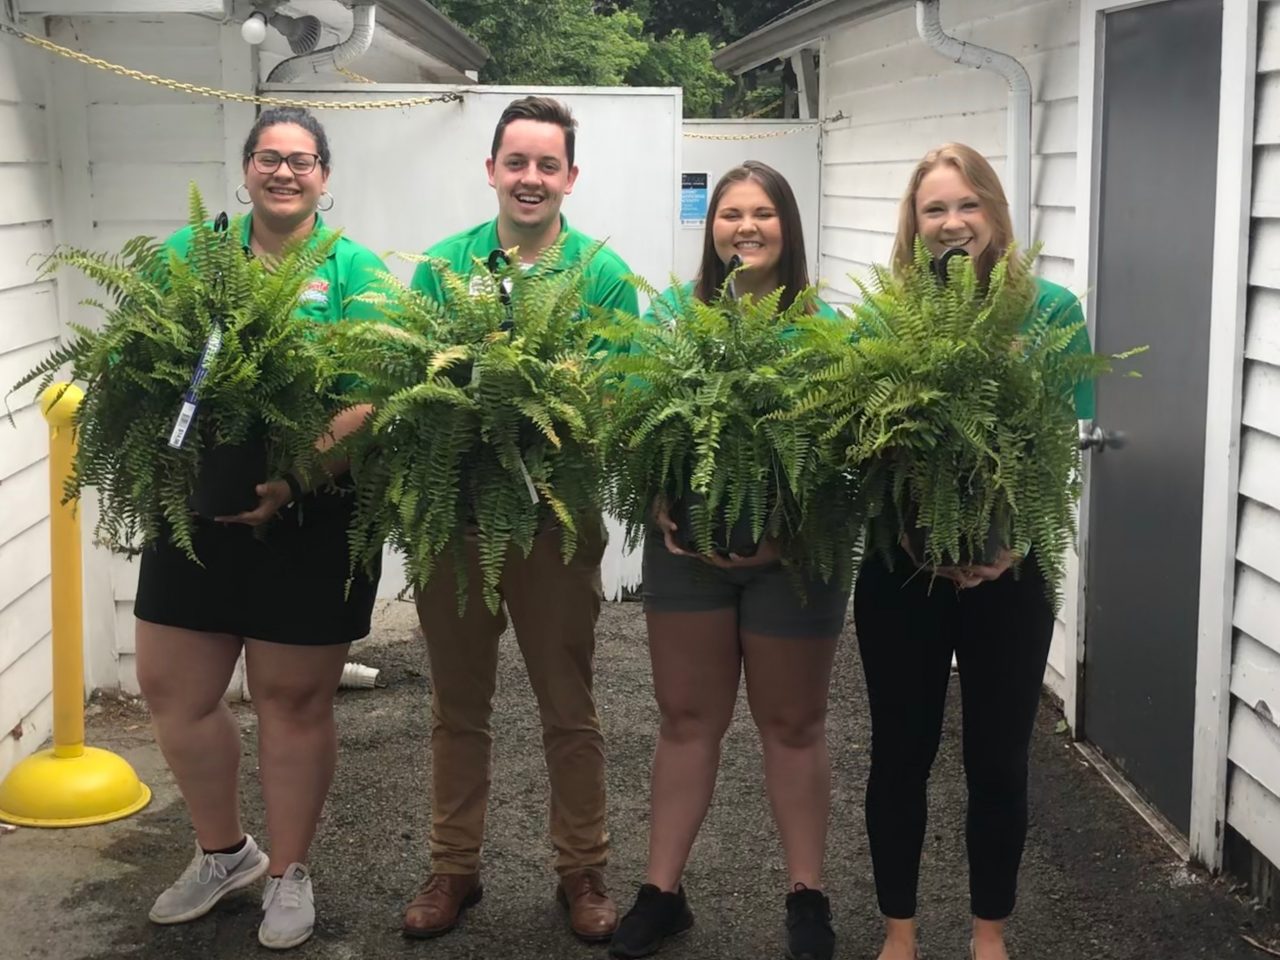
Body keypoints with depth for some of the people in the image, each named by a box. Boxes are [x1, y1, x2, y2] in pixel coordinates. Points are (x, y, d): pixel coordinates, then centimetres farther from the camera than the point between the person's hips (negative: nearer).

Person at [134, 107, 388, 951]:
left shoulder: (355, 270, -2)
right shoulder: (191, 251, 8)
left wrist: (295, 479, -25)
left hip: (310, 522, -4)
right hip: (196, 507, 4)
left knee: (294, 697, 7)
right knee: (174, 689, 9)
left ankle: (290, 872, 26)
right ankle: (224, 851, 32)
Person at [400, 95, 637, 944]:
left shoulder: (605, 274, -2)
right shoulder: (442, 265, 1)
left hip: (559, 516, -1)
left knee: (569, 707, 9)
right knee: (458, 702, 14)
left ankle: (584, 873, 25)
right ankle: (454, 868, 28)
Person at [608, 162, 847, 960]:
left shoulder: (825, 322, -4)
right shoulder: (674, 311, 1)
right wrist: (659, 506, -13)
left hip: (791, 553, -1)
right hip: (687, 545, 2)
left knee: (793, 724, 11)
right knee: (688, 720, 11)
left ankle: (807, 894, 24)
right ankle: (663, 891, 21)